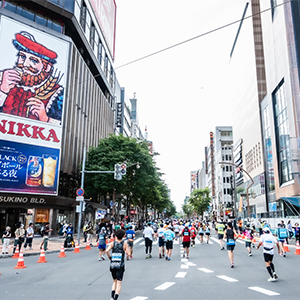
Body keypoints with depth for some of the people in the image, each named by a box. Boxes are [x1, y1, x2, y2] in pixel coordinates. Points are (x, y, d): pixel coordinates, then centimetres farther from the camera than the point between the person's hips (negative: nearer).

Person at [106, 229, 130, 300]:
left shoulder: (112, 243, 3)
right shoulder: (125, 244, -2)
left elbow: (107, 251, -12)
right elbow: (128, 253, -7)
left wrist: (109, 257, 4)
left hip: (112, 265, 3)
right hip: (120, 265, -3)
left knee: (115, 281, 21)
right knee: (119, 283, 3)